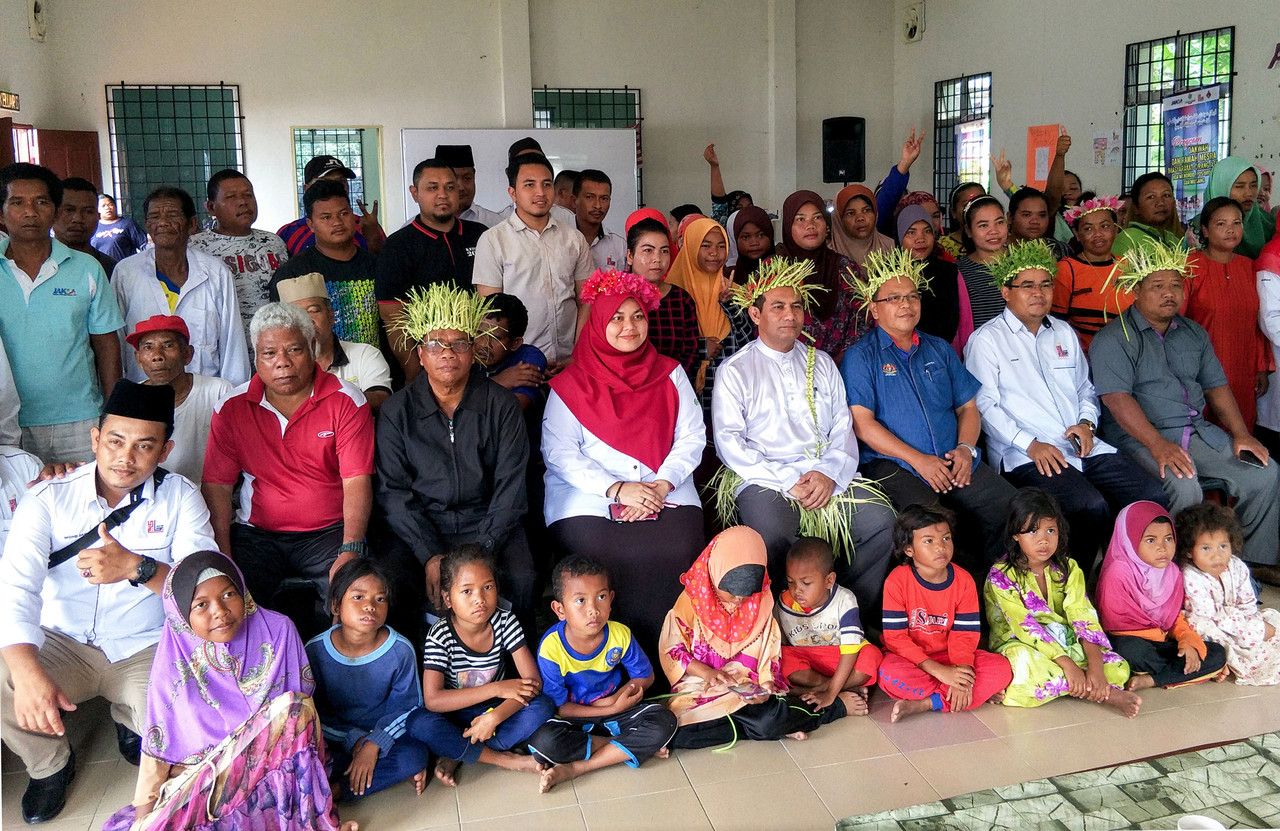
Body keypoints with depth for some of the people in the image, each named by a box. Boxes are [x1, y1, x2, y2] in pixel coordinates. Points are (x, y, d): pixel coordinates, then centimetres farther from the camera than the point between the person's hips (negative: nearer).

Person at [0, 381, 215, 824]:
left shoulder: (180, 496, -6)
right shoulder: (50, 498, -7)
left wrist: (136, 567, -34)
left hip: (146, 649, -1)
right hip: (62, 644, 1)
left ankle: (130, 721, 15)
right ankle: (50, 765, 8)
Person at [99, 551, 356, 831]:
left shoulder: (278, 631, -9)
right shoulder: (175, 661, -10)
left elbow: (302, 707, -4)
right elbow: (158, 746, -5)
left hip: (274, 763, 0)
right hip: (201, 774, 0)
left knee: (294, 706, -26)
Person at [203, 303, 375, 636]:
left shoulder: (346, 402, -6)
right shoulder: (233, 408, 1)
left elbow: (357, 482, -12)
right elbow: (216, 486, -1)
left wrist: (350, 550, -24)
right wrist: (223, 558, -13)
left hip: (329, 532, -1)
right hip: (256, 534, 2)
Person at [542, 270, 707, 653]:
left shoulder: (669, 373, 14)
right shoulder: (572, 384, 6)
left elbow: (692, 437, 7)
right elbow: (558, 452, -4)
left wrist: (662, 485, -10)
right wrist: (616, 490, -15)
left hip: (665, 491, 2)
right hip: (589, 496, -1)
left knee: (677, 552, -26)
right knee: (605, 557, -28)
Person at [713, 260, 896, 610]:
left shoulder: (821, 363, 20)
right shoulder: (735, 370, 6)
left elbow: (843, 428, 13)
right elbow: (729, 442, -3)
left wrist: (829, 473, -8)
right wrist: (788, 482, -13)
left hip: (829, 478, 4)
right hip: (764, 481, -4)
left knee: (882, 521, -20)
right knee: (773, 539, -33)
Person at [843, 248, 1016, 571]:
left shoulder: (939, 350, 23)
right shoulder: (861, 356, 5)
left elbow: (968, 406, 20)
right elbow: (862, 423, -5)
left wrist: (966, 448, -1)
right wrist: (918, 459, -13)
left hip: (955, 463, 5)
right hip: (893, 466, -5)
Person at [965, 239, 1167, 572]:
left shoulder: (1064, 334, 25)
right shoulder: (986, 340, 2)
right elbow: (985, 405, -7)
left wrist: (1086, 422, 6)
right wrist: (1030, 444, -17)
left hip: (1082, 446, 7)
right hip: (1025, 455, -7)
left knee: (1152, 495, -14)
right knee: (1092, 506, -31)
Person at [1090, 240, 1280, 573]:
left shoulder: (1194, 334, 18)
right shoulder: (1113, 339, -6)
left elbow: (1216, 386, 20)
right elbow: (1116, 398, -18)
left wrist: (1240, 434, 4)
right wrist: (1158, 445, -27)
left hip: (1198, 432, 7)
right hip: (1138, 438, -7)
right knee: (1185, 488, -32)